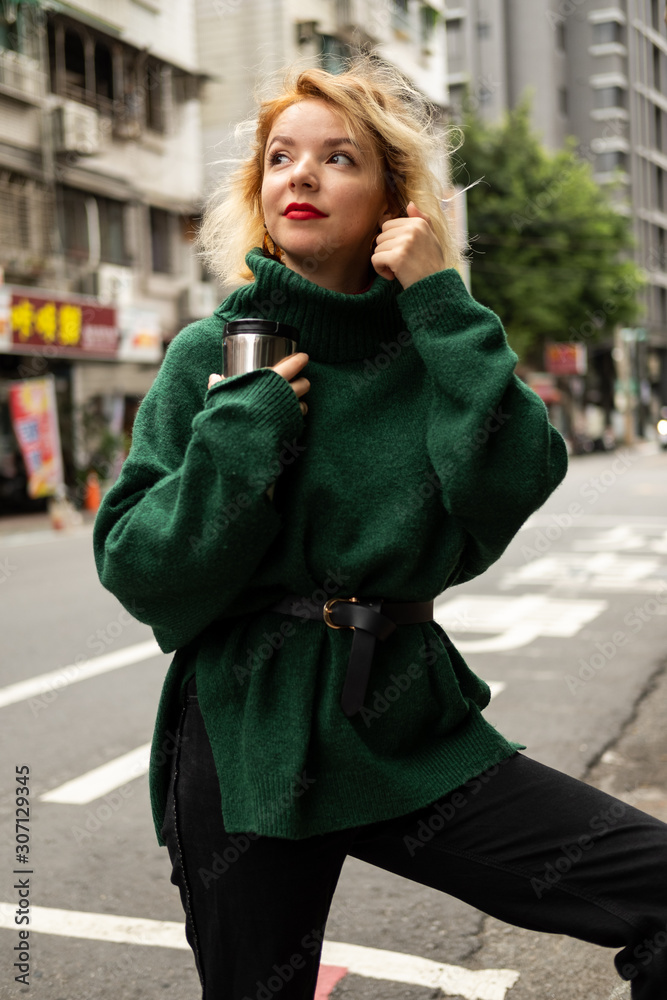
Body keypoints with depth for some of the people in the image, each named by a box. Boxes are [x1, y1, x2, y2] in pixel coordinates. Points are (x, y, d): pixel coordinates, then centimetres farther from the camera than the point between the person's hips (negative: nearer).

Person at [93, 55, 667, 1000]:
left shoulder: (433, 344, 3)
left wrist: (444, 307, -15)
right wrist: (252, 422, -15)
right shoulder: (212, 353, -1)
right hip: (247, 742, -1)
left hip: (408, 726, 1)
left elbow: (513, 486, -16)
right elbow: (140, 572, -7)